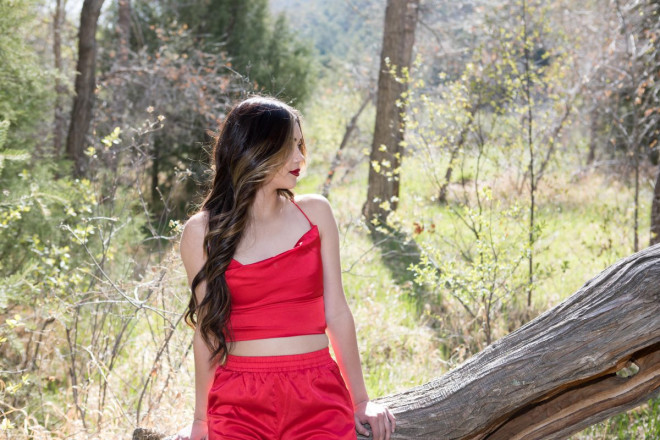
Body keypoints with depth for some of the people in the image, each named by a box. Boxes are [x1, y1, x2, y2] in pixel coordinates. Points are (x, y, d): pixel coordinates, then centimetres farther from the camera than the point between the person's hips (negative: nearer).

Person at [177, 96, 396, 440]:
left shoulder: (314, 213, 5)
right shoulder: (203, 231, 1)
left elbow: (337, 313, 6)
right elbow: (208, 330, 5)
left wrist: (361, 402, 8)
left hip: (319, 398, 1)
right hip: (240, 400, -1)